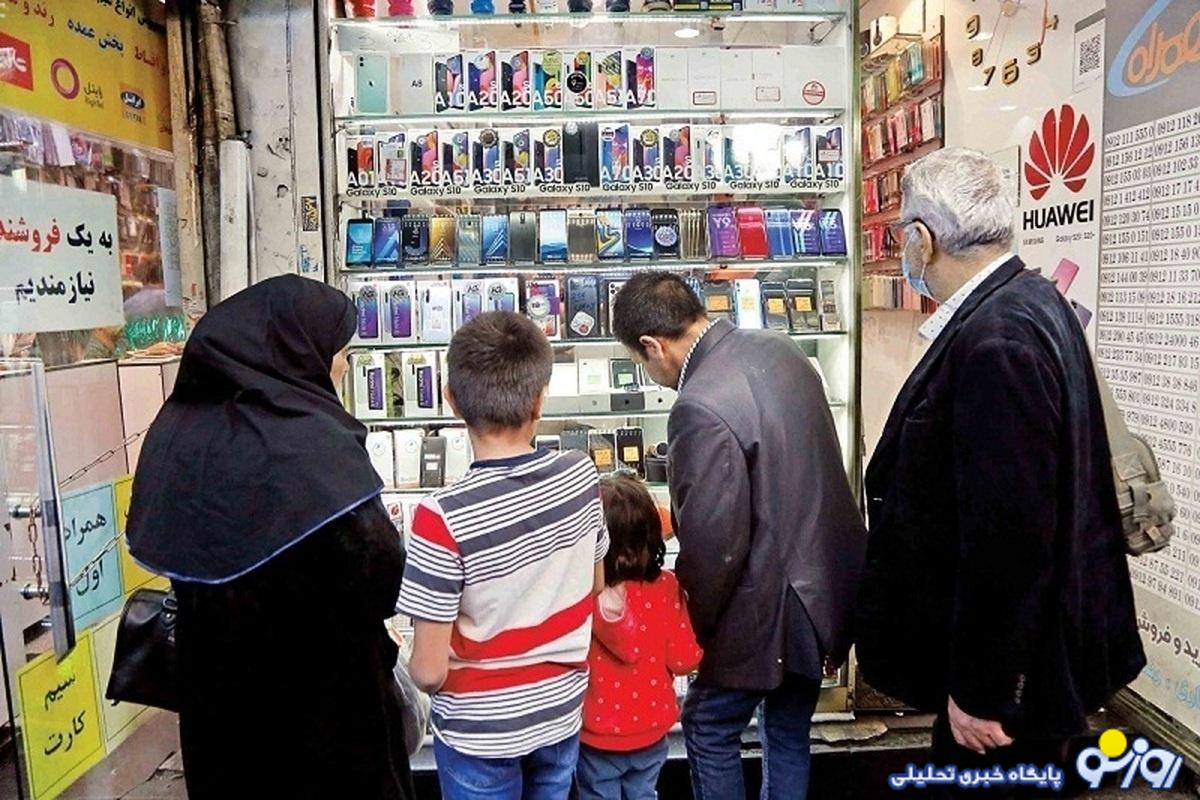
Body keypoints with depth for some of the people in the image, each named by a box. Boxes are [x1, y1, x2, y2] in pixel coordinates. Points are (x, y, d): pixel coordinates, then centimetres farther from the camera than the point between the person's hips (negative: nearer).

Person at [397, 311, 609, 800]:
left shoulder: (443, 516, -28)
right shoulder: (582, 476, -14)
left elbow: (428, 671, -21)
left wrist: (423, 672, 0)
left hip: (479, 733, -3)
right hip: (563, 713, 4)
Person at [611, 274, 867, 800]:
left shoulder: (700, 407, -27)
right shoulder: (779, 348, 0)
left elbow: (713, 545, -23)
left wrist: (693, 624, -6)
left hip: (771, 604, -8)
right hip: (828, 579, 8)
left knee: (709, 730, 15)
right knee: (788, 732, 23)